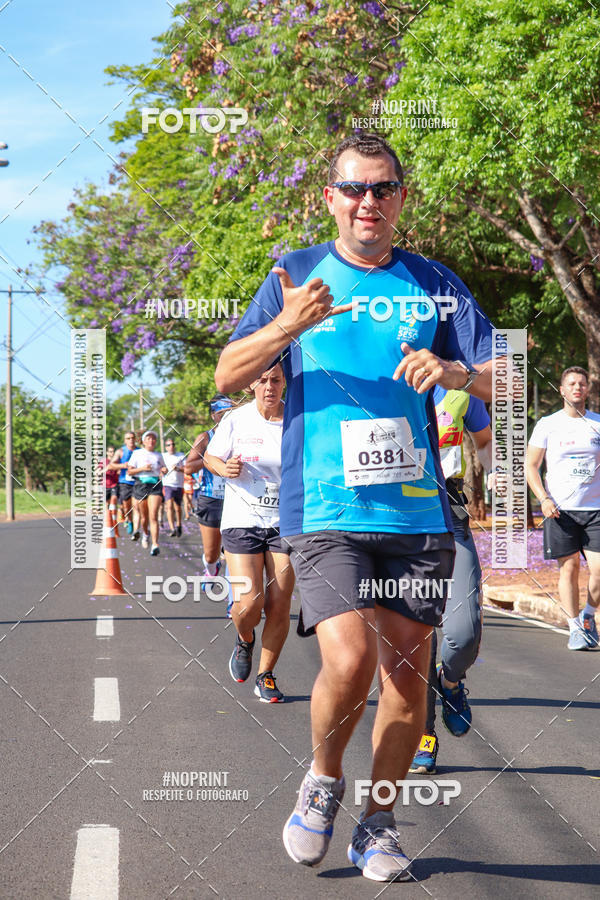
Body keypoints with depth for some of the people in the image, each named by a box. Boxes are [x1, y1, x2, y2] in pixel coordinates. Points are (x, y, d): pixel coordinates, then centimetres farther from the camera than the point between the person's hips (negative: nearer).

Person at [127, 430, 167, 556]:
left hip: (155, 485, 0)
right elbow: (129, 471, 3)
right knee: (144, 517, 7)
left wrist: (164, 470, 3)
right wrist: (142, 468, -12)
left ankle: (155, 545, -20)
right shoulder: (137, 453, 6)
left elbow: (162, 470, 27)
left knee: (153, 516, -13)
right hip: (141, 484, 0)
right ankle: (145, 534, 39)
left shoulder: (158, 455, 15)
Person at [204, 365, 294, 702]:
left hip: (286, 522, 1)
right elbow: (210, 457, 10)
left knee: (279, 606, -2)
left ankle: (266, 675, 16)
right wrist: (225, 468, -12)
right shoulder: (236, 420, -2)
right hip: (242, 521, -1)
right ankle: (245, 641, 24)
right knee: (248, 604, -12)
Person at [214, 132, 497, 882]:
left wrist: (452, 371, -16)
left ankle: (378, 822, 21)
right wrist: (286, 327, -16)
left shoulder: (435, 285, 10)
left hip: (418, 511, 2)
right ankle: (323, 779, 11)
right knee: (349, 662, -18)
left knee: (406, 670, 4)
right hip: (326, 510, -2)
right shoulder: (297, 274, 7)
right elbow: (227, 377, 3)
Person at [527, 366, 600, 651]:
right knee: (569, 568, -1)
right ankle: (575, 628, 9)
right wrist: (544, 499, -7)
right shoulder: (547, 425, 5)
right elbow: (531, 466, 7)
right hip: (560, 510, -1)